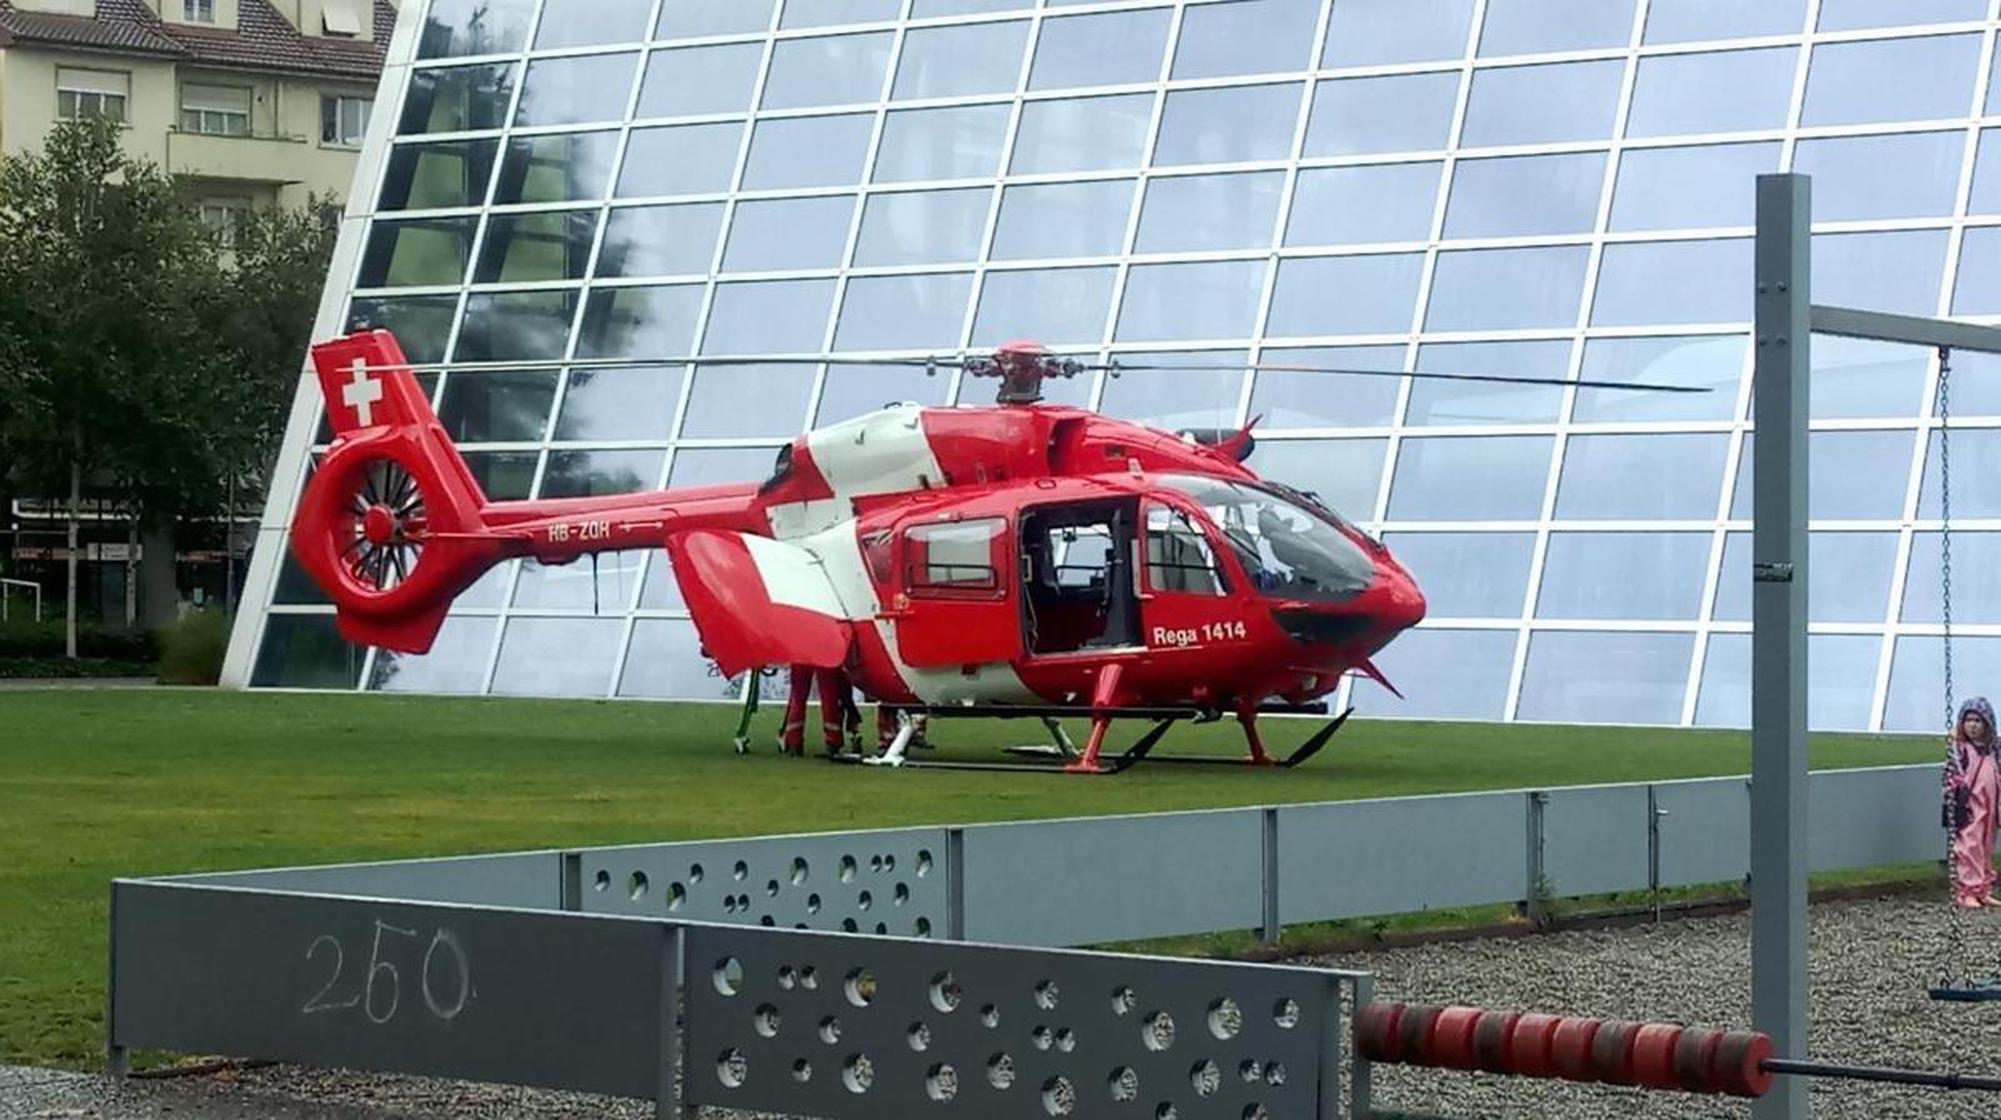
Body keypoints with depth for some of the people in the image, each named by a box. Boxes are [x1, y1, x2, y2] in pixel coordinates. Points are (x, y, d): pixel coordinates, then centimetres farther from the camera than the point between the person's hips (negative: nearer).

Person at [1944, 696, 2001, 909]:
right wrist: (1957, 807, -17)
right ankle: (1966, 893, -7)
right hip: (1968, 810, -6)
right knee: (1968, 847, -9)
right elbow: (1952, 777, -9)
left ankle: (1984, 891, 18)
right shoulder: (1958, 749, -5)